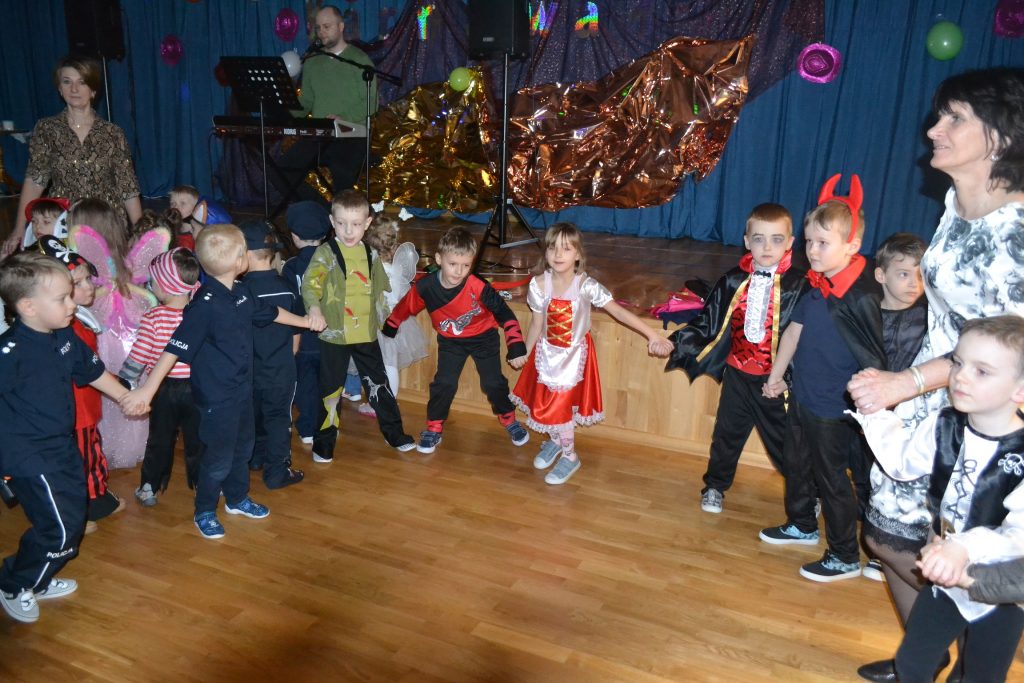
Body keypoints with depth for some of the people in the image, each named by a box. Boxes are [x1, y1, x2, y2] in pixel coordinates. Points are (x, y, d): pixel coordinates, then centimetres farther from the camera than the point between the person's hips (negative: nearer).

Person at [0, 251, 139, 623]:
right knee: (60, 529, -3)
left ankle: (40, 581, 40)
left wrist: (127, 398, 22)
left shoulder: (66, 336, -1)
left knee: (73, 518, 19)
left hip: (62, 446, 9)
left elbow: (93, 371, 15)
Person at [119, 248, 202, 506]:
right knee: (197, 438, 16)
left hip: (164, 389, -1)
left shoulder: (153, 318, -16)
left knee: (160, 439, 15)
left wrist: (125, 382, -3)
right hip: (196, 387, 1)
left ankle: (150, 488, 26)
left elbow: (138, 355, -12)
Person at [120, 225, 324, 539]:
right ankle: (204, 512, 28)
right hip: (216, 396, -8)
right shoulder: (204, 304, -25)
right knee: (219, 455, 5)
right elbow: (176, 348, -27)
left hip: (242, 388, 8)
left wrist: (304, 321, 31)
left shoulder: (241, 293, 0)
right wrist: (148, 389, -29)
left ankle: (237, 499, 43)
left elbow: (270, 312, 19)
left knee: (243, 446, 22)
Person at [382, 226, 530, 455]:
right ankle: (434, 428, 17)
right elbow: (405, 307, -5)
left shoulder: (478, 287, -33)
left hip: (483, 337, -1)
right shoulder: (425, 288, -25)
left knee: (493, 382, 3)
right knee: (443, 384, -4)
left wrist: (516, 345, -28)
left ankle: (509, 419, 30)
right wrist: (389, 328, 9)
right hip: (450, 341, 2)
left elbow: (504, 313, -24)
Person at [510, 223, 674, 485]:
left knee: (561, 405, -3)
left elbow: (619, 312, -22)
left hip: (574, 354, -3)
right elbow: (537, 324, 0)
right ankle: (554, 441, 42)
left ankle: (569, 456, 23)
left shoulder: (586, 286, -21)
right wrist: (524, 353, 9)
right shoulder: (539, 285, -13)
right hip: (547, 352, 3)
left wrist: (652, 336, -27)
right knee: (544, 403, 10)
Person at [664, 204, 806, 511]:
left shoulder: (798, 286, -13)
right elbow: (707, 322, 3)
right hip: (737, 373, 3)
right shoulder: (733, 282, -4)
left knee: (782, 438, 11)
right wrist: (676, 342, -6)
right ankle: (715, 485, 40)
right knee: (727, 432, 18)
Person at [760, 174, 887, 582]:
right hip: (802, 397, 8)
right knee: (796, 464, 24)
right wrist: (776, 376, 17)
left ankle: (845, 558, 26)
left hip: (834, 410, -8)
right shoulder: (817, 286, -2)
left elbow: (874, 364, -22)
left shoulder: (860, 298, -25)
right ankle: (802, 525, 48)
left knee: (831, 478, 7)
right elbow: (794, 330, 9)